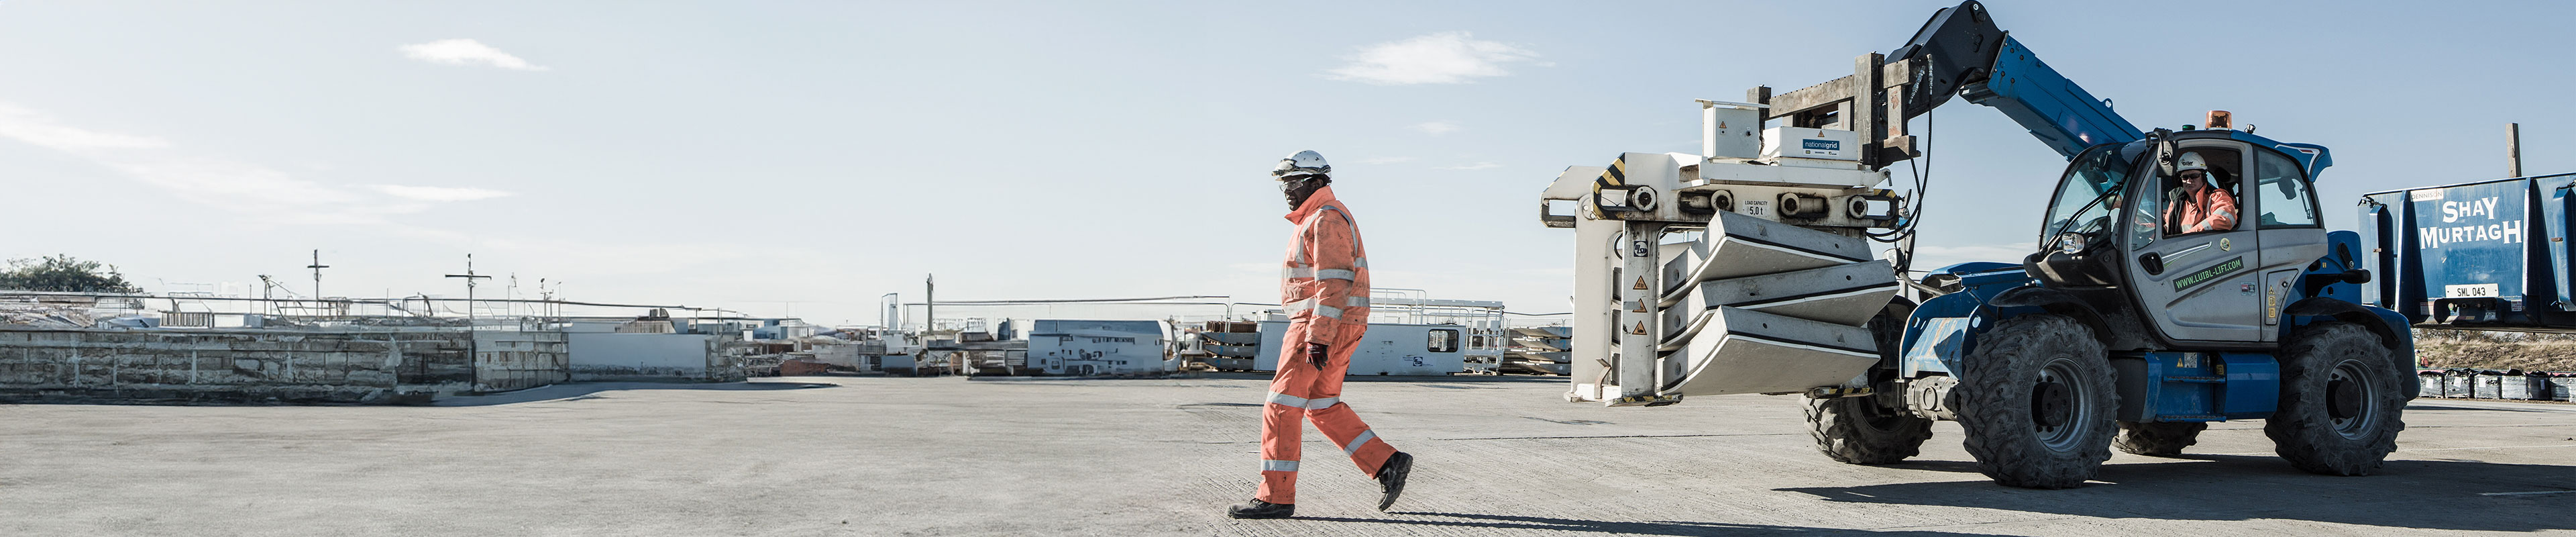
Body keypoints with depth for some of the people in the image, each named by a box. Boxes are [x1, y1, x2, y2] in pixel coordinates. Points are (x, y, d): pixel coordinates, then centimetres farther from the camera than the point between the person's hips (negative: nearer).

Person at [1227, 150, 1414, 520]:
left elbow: (1333, 284, -21)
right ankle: (1388, 463, 13)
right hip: (1331, 329, 11)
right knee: (1323, 407, 15)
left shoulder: (1326, 219, -12)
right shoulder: (1316, 220, 22)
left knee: (1283, 406, -7)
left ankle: (1276, 496, -5)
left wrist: (1318, 338, -25)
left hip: (1322, 324, -11)